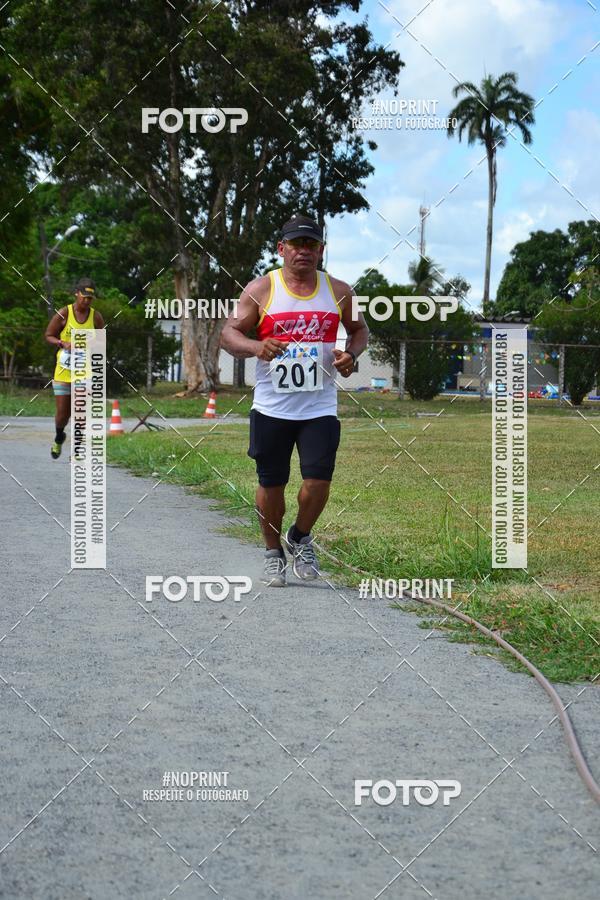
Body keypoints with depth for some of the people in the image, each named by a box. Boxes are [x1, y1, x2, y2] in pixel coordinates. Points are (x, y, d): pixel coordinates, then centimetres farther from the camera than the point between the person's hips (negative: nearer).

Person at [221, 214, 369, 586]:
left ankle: (300, 538, 22)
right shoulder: (261, 289, -2)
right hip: (272, 407, -1)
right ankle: (274, 552, 27)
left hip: (320, 407, 1)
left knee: (318, 481, -7)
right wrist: (256, 347, -23)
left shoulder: (338, 291, 5)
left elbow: (360, 329, 19)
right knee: (271, 484, 7)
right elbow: (229, 334, -2)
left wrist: (351, 354, -2)